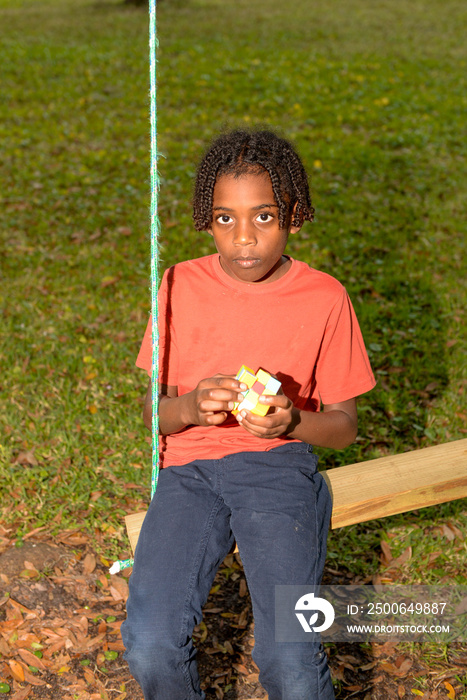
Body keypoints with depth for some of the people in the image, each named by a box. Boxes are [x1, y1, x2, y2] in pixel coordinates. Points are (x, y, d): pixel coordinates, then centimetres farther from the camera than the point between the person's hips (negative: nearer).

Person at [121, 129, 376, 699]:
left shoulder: (324, 299, 0)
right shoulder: (181, 286, 4)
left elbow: (344, 425, 6)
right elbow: (154, 410, 8)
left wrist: (291, 421, -16)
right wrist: (190, 407, -16)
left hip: (278, 464, -1)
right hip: (189, 466, 2)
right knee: (150, 647, -19)